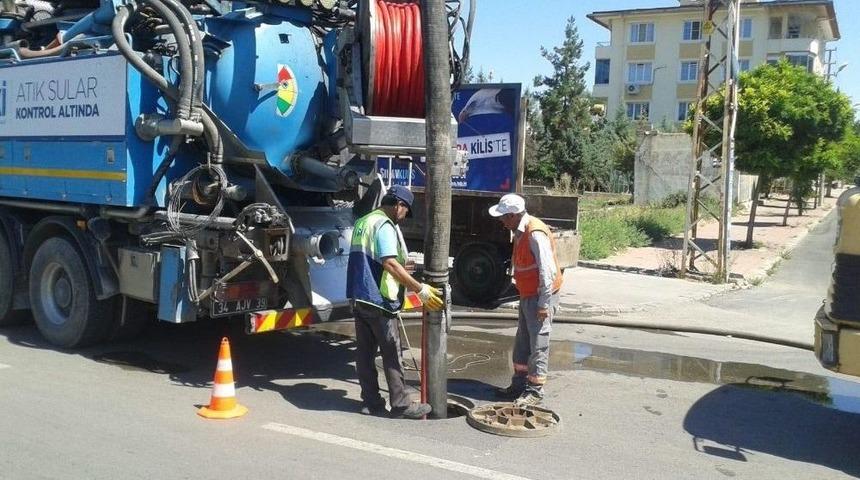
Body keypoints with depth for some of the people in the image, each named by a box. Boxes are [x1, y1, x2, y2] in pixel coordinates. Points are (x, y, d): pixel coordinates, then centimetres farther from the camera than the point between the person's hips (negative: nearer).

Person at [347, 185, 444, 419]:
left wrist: (403, 266, 29)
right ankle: (401, 405, 5)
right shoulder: (385, 225, -14)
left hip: (359, 298, 9)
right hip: (379, 300, -9)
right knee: (391, 354, -1)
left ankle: (371, 402, 15)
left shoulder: (362, 222, 16)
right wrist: (420, 289, -24)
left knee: (365, 352, 10)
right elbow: (390, 264, -25)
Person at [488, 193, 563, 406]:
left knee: (538, 345, -2)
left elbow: (548, 270, -24)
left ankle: (535, 391, 6)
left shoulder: (535, 233, -22)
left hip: (541, 296, -10)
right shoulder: (519, 232, 9)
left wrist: (544, 304, -22)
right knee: (522, 343, 17)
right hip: (527, 295, 10)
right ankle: (519, 385, 28)